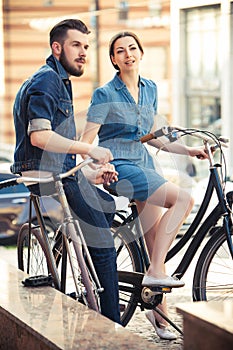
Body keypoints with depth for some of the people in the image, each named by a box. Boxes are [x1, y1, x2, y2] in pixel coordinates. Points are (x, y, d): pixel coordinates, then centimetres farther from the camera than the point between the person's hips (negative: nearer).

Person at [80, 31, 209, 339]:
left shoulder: (150, 89, 12)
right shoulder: (106, 94, -6)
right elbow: (86, 140, -11)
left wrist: (187, 150, 12)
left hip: (145, 165, 6)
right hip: (120, 167, -6)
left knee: (157, 245, 3)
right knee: (183, 199, -26)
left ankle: (160, 314, 13)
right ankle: (155, 272, -23)